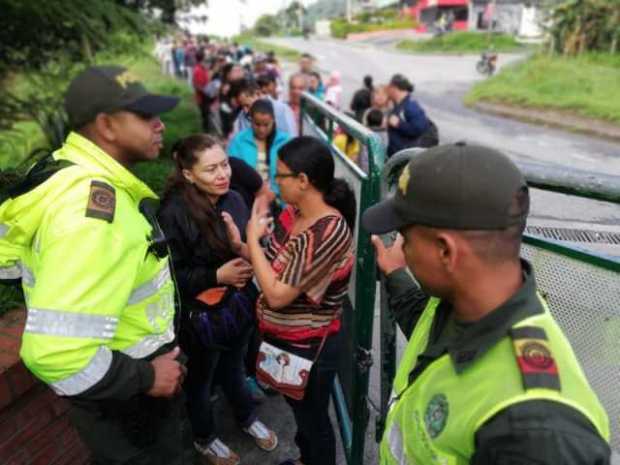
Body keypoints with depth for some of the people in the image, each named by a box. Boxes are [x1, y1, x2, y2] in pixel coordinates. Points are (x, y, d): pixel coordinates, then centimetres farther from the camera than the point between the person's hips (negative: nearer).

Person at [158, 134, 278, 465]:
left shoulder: (233, 199, -8)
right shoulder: (174, 213, -23)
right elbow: (170, 275, -20)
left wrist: (248, 254, -17)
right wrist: (217, 276, -25)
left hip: (239, 305, 5)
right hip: (202, 315, -4)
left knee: (234, 367, 28)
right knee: (201, 379, 20)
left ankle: (247, 417, 55)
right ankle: (204, 438, 47)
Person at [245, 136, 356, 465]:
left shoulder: (328, 232, -31)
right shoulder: (292, 213, -4)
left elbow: (277, 294, -29)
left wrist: (253, 238, -22)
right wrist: (241, 245, -8)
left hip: (309, 348, -8)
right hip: (284, 339, 9)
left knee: (313, 417, 18)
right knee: (299, 409, 30)